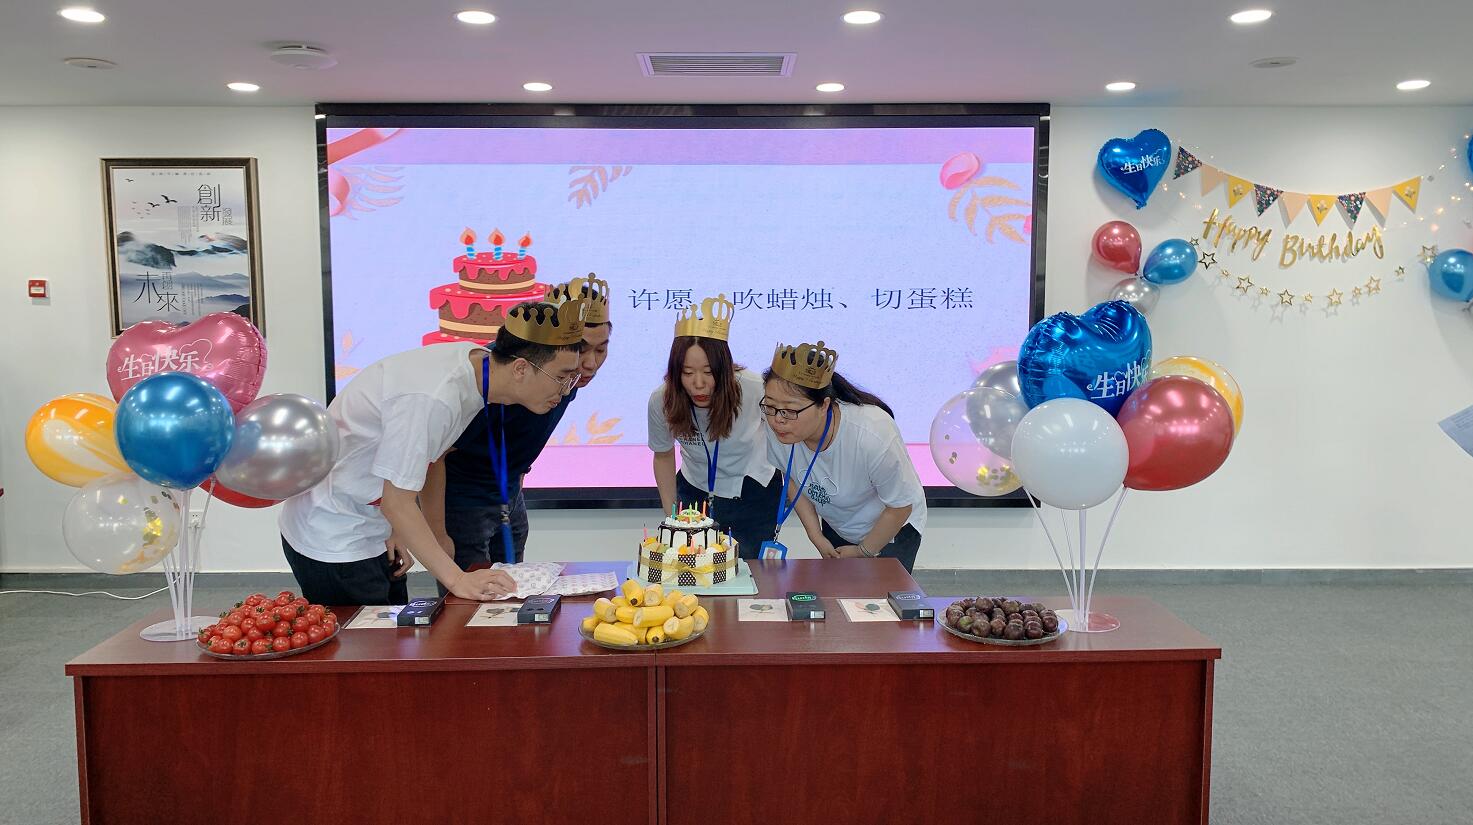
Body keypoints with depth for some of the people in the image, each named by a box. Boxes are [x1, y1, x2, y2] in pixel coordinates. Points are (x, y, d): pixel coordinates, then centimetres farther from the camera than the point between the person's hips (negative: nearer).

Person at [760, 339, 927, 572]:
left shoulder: (873, 435, -41)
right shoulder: (776, 429, -27)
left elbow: (900, 507, -22)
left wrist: (863, 552, -9)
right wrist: (816, 537, -1)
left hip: (892, 528, -4)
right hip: (835, 526, 4)